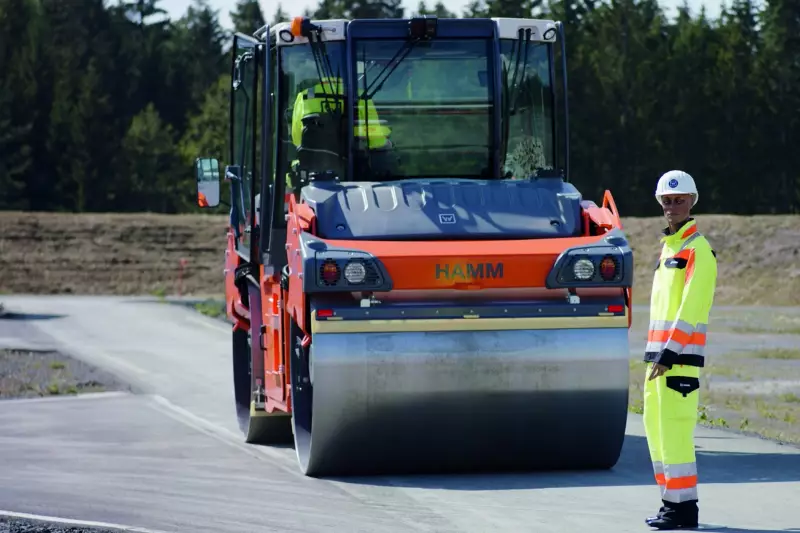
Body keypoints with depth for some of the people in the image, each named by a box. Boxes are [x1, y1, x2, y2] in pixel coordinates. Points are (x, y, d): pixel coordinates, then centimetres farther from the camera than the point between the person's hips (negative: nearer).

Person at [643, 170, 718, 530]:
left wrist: (670, 354, -22)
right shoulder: (668, 246, 20)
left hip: (681, 353, -10)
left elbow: (692, 307, -17)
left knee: (674, 429, -11)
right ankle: (671, 502, 16)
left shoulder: (698, 249, -9)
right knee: (656, 427, 11)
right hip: (659, 352, 10)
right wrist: (656, 352, 17)